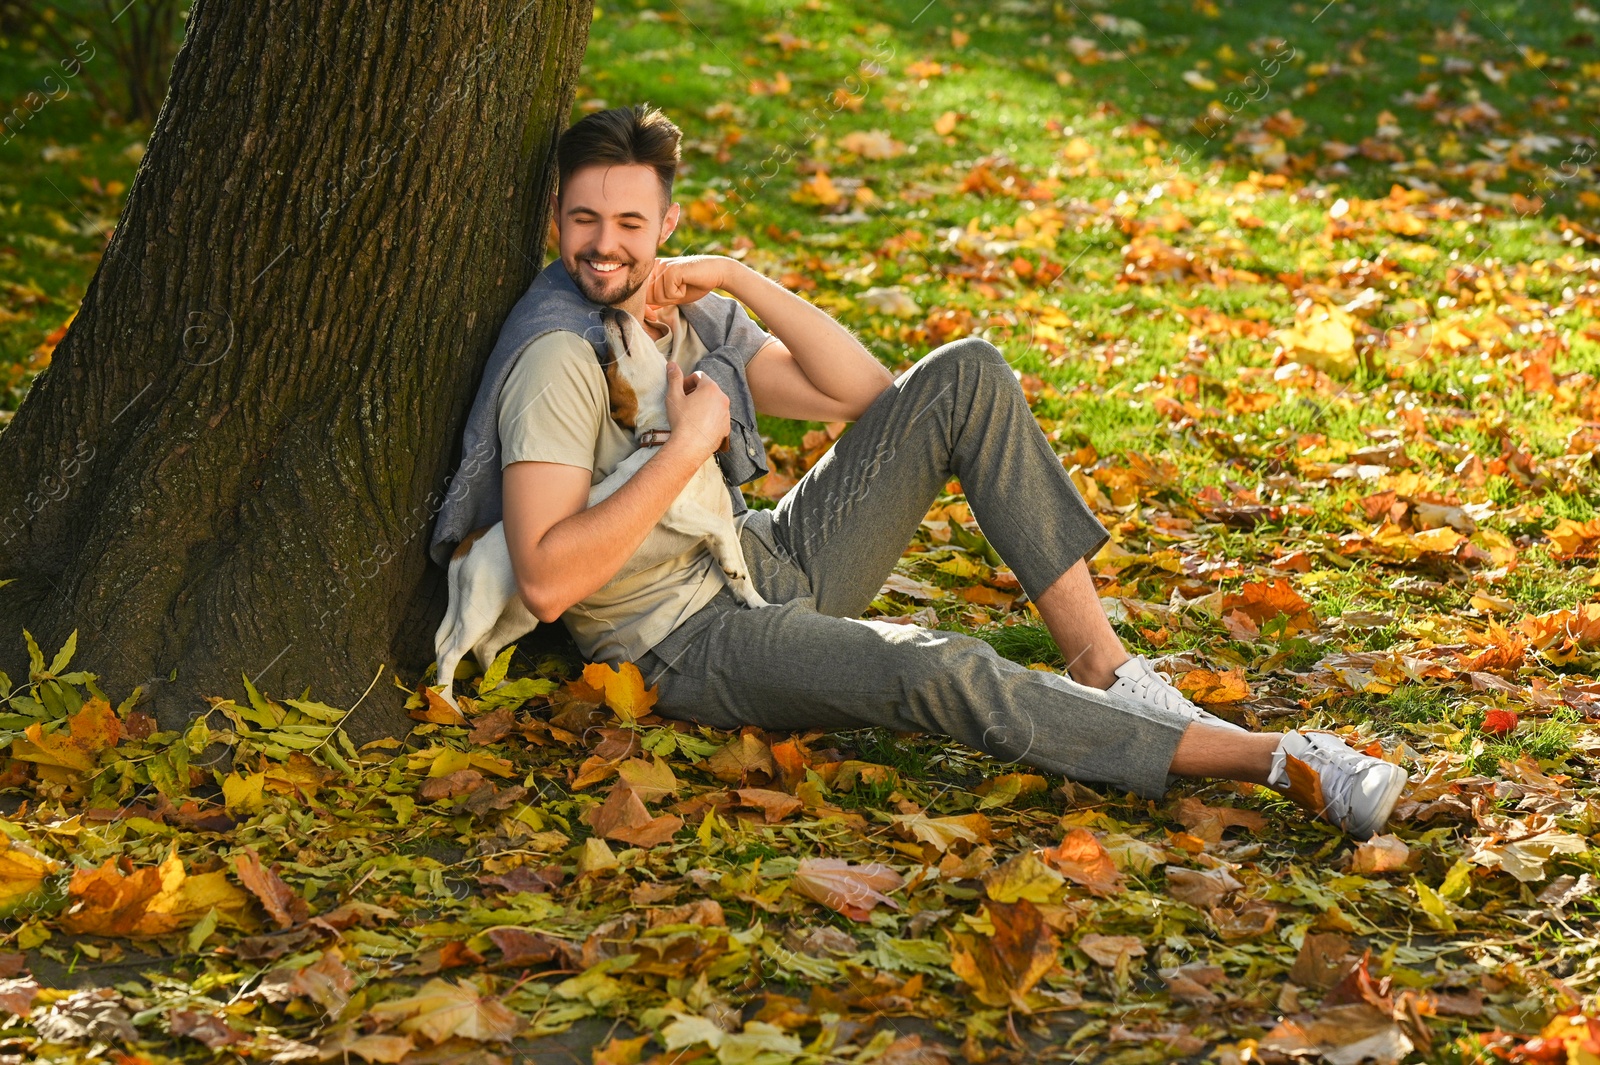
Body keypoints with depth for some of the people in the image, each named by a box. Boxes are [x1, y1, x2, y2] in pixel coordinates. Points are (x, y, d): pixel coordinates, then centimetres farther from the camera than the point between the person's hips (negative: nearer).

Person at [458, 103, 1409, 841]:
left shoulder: (684, 314, 7)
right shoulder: (562, 363, -18)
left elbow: (863, 391, 2)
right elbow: (547, 581, -28)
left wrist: (739, 279, -9)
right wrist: (689, 445, -25)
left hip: (774, 564, 8)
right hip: (694, 645, -8)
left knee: (968, 377, -5)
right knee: (938, 671, -35)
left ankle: (1100, 664, -11)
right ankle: (1279, 759, -31)